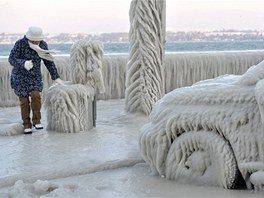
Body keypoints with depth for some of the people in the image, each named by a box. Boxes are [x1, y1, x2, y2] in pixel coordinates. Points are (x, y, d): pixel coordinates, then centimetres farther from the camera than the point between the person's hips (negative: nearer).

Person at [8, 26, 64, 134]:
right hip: (20, 75, -2)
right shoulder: (20, 44, -19)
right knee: (24, 101, -3)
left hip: (35, 76, 2)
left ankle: (36, 121, -3)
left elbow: (49, 62, -1)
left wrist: (56, 77, -3)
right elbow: (12, 59, -24)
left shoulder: (43, 44, -8)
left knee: (35, 96, -18)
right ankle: (27, 125, 11)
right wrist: (24, 63, -43)